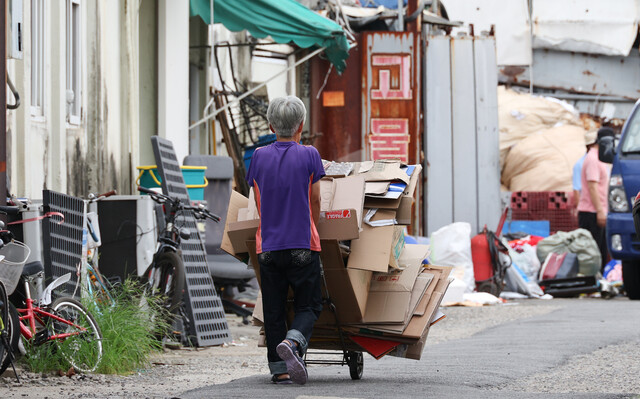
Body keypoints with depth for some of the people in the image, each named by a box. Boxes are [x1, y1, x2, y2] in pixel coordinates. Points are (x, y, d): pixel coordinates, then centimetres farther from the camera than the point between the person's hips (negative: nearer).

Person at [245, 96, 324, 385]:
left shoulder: (259, 157, 3)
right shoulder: (309, 155, -3)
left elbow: (259, 203, 12)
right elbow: (315, 202, 5)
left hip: (268, 246, 2)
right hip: (303, 245, -2)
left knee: (273, 311, 9)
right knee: (308, 306, 5)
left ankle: (279, 369, 7)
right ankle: (292, 343, -22)